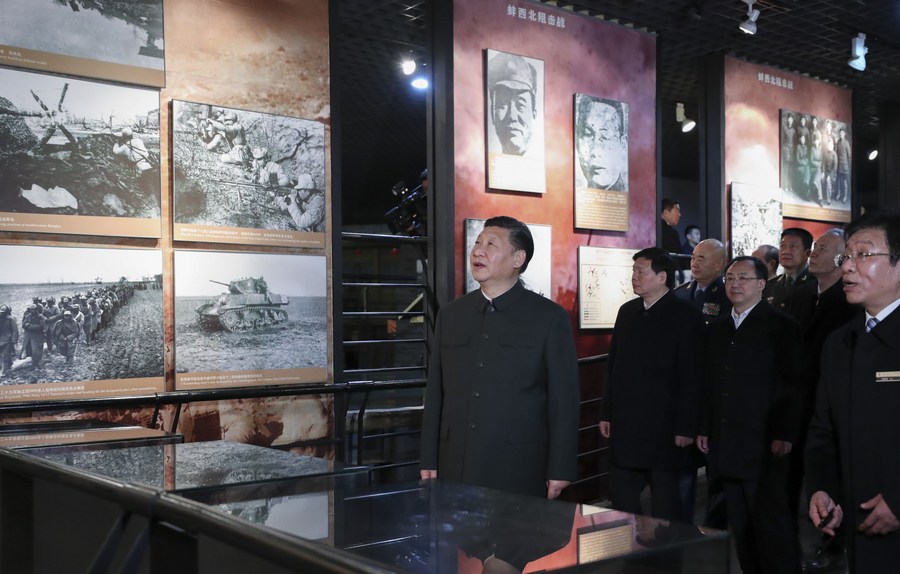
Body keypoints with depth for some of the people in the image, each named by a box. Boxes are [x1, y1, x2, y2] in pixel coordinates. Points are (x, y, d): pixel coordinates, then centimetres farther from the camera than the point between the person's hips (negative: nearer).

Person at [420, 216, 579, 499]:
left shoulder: (549, 317, -2)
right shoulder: (450, 314, 10)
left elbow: (564, 399, -3)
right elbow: (435, 393, 11)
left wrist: (560, 471, -6)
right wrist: (428, 461, 8)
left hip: (518, 472, -3)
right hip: (455, 469, 4)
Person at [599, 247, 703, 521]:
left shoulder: (685, 316, -7)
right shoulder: (627, 311, 12)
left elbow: (691, 377, -10)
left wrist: (686, 428, -13)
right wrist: (606, 413, 11)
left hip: (664, 427, -6)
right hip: (625, 425, 6)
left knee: (665, 501, 5)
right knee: (621, 497, 9)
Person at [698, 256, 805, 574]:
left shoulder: (781, 326, -4)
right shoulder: (717, 329, 15)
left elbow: (793, 385, -8)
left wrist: (785, 435, -13)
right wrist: (704, 429, 12)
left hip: (765, 446, -6)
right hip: (726, 447, 6)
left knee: (773, 523, -2)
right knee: (740, 527, 9)